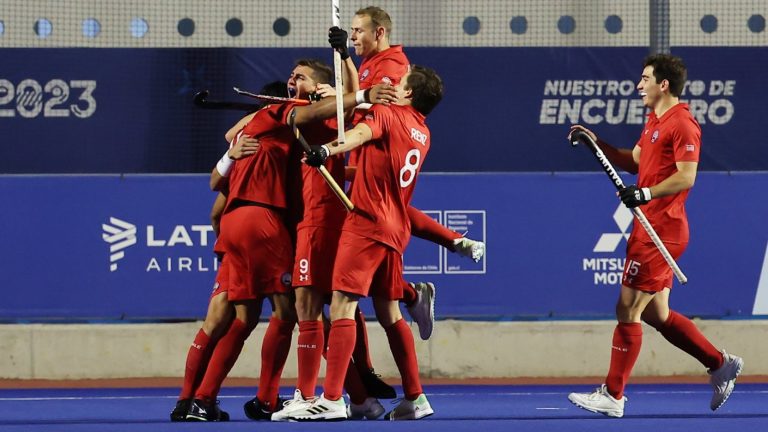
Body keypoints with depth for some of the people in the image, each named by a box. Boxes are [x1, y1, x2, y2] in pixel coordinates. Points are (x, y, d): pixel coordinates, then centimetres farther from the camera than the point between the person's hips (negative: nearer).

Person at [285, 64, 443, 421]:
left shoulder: (387, 113, -5)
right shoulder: (422, 134, 18)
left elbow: (361, 133, -27)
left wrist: (328, 150, -45)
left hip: (367, 221, -8)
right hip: (396, 228, 8)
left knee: (342, 304, -13)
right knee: (388, 313, 16)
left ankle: (331, 400, -23)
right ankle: (415, 398, 17)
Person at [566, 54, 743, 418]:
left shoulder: (681, 123, -13)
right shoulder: (654, 121, 17)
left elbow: (686, 176, -21)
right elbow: (635, 161, 24)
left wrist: (646, 194, -29)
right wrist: (596, 143, 15)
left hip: (660, 232, -10)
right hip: (651, 229, 10)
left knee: (628, 310, -7)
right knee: (655, 314, 13)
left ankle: (612, 396, -2)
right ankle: (721, 364, 21)